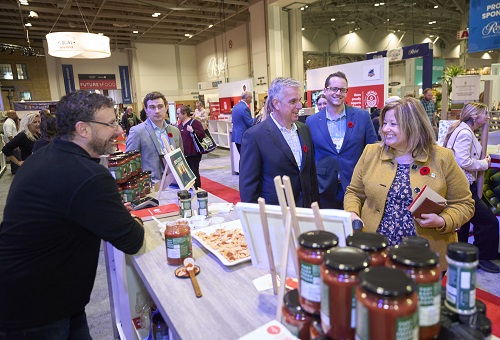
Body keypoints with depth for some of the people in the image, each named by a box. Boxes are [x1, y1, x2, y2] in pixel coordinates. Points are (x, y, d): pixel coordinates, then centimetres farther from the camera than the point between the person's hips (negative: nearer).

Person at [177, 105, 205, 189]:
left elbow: (202, 134, -16)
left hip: (193, 153, -7)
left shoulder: (195, 122, -10)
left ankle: (197, 189, 11)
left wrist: (193, 130, -28)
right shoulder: (180, 124, 13)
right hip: (183, 153, 7)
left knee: (194, 171, 0)